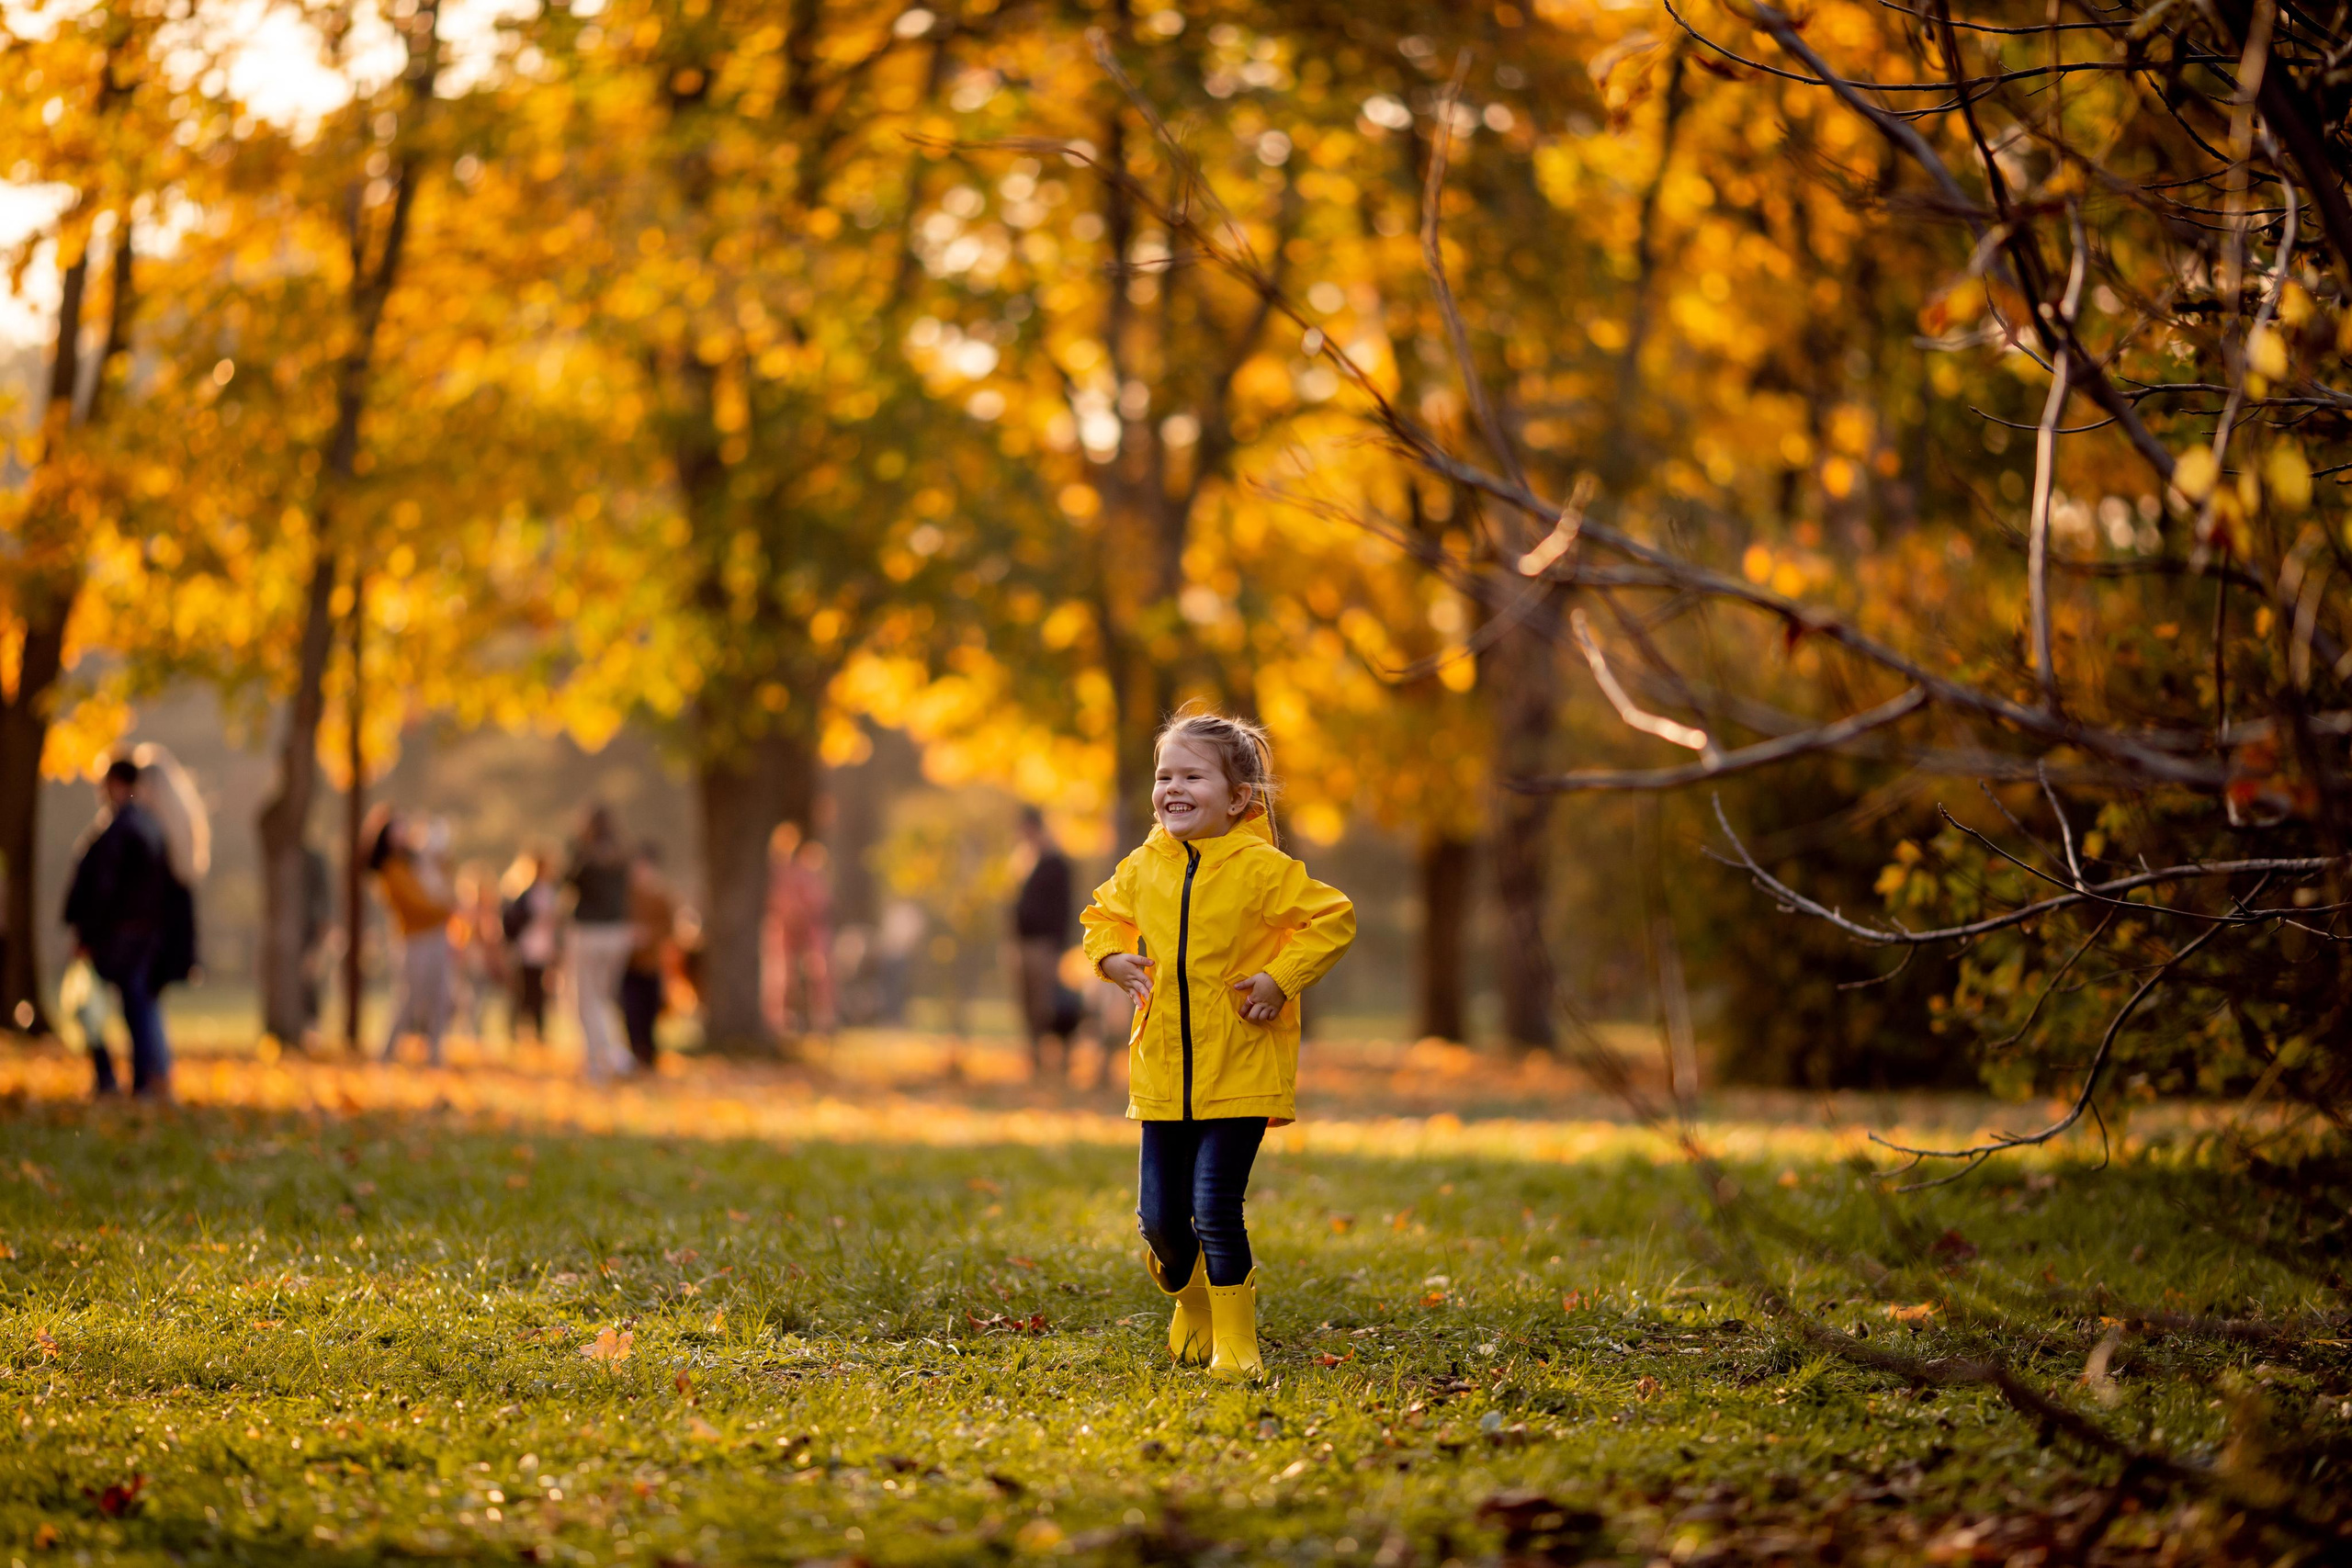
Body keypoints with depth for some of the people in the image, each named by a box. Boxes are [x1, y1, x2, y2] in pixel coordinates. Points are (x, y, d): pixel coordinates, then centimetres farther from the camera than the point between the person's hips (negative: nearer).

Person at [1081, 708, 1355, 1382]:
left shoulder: (1262, 871, -9)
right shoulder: (1144, 869, 5)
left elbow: (1334, 919, -4)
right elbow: (1103, 917, 22)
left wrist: (1282, 979, -14)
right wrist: (1113, 958, 1)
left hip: (1240, 1073, -5)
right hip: (1163, 1075, 5)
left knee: (1215, 1208, -11)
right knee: (1159, 1217, 6)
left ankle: (1235, 1341, 4)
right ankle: (1193, 1302, 37)